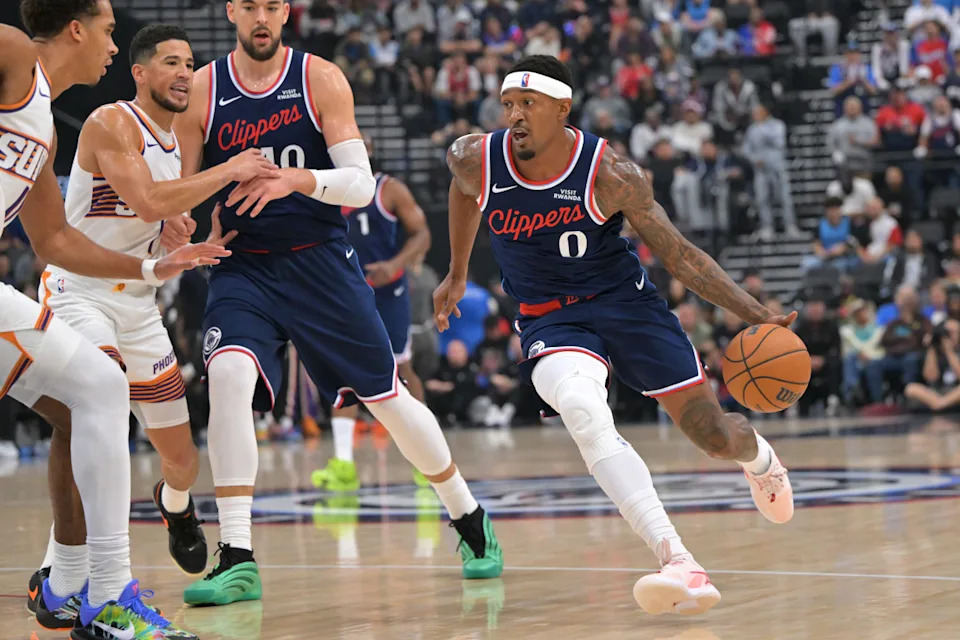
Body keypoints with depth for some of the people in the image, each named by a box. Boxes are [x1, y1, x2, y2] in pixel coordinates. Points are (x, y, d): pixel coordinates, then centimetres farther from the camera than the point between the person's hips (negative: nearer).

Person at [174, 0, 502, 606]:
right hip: (243, 267, 1)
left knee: (387, 396, 6)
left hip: (321, 259, 0)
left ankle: (470, 518, 29)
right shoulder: (201, 92, -2)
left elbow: (361, 185, -12)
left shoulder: (321, 80, -6)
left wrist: (298, 179, -31)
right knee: (229, 374, -26)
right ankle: (238, 560, -22)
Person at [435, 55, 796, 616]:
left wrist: (758, 315, -20)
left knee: (715, 436, 2)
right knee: (583, 412, -34)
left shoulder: (609, 174, -19)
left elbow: (680, 255, -12)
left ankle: (759, 457, 46)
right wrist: (456, 276, 24)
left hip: (625, 302, -1)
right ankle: (679, 565, -41)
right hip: (550, 321, 1)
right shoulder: (475, 160, -12)